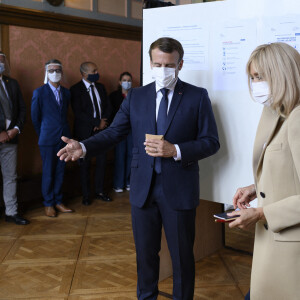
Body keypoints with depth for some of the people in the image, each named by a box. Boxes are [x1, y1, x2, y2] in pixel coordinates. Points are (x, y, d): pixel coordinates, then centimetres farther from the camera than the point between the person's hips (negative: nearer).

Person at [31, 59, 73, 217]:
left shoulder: (66, 92, 8)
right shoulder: (39, 92, -5)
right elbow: (35, 118, 1)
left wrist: (64, 131, 11)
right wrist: (43, 135, 7)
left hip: (64, 138, 4)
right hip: (48, 139, -4)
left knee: (60, 172, 11)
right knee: (48, 173, 4)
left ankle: (58, 201, 22)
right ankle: (48, 204, 17)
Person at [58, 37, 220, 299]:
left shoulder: (197, 97, -3)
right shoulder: (136, 96, 6)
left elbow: (211, 142, -5)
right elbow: (114, 132, 2)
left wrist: (174, 150, -20)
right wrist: (84, 147, -15)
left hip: (179, 190, -2)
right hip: (143, 189, 3)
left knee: (182, 255, 11)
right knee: (145, 252, 17)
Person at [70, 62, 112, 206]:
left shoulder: (100, 87, 10)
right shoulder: (75, 89, -8)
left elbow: (106, 107, 11)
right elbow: (78, 113, -15)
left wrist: (103, 121, -7)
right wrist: (96, 123, -15)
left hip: (101, 129, 5)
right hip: (85, 132, -5)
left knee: (101, 161, 9)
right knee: (85, 163, 4)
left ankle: (99, 191, 22)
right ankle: (86, 195, 15)